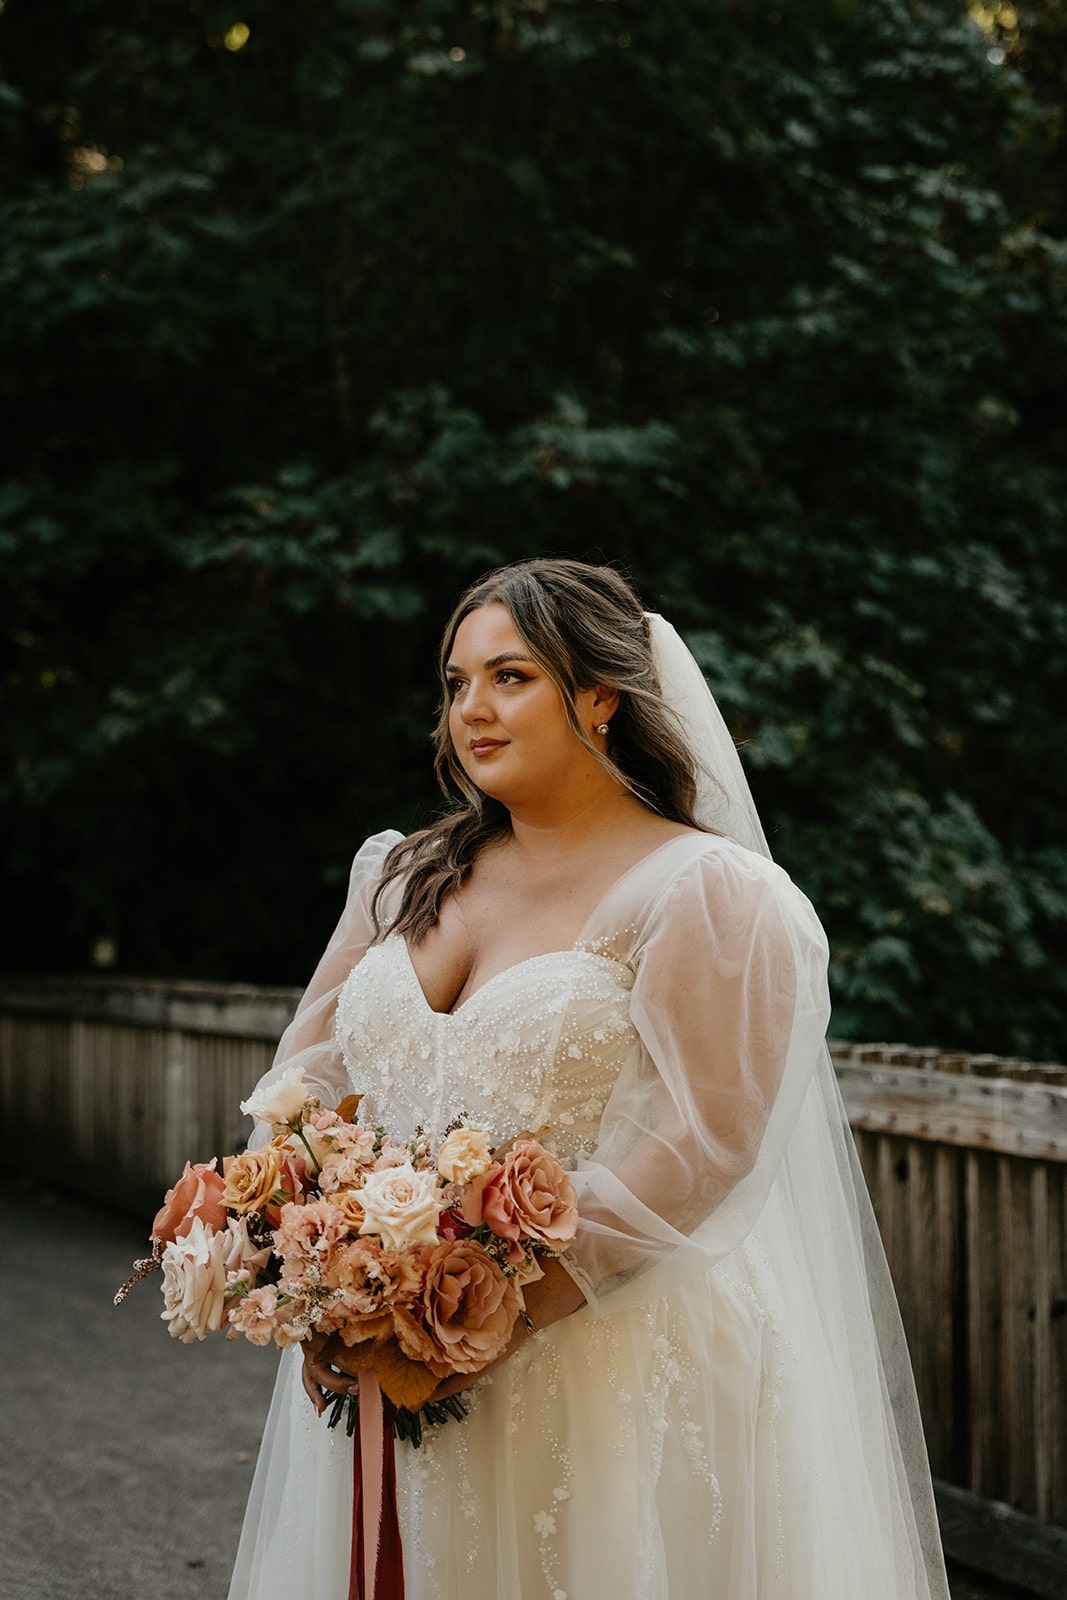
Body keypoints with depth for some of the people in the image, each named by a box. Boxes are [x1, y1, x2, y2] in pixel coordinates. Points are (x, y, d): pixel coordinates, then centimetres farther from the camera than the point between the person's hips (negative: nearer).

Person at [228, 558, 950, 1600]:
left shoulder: (705, 892, -8)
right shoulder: (407, 878, 12)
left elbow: (706, 1141, -17)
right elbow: (304, 1076, 12)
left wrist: (501, 1315, -23)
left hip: (615, 1368, -5)